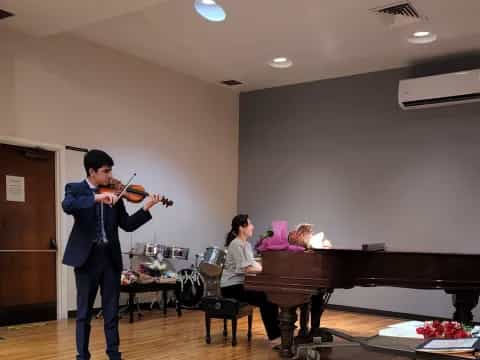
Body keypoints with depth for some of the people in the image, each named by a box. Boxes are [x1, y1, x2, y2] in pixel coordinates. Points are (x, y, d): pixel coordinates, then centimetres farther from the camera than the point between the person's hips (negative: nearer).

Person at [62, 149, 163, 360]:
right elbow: (67, 206, -24)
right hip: (87, 257, -3)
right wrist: (96, 198, -33)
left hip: (110, 257, 3)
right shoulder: (75, 189, -1)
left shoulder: (114, 194, 9)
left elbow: (127, 225, 5)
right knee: (84, 312, 6)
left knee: (111, 311, 9)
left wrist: (146, 209, -8)